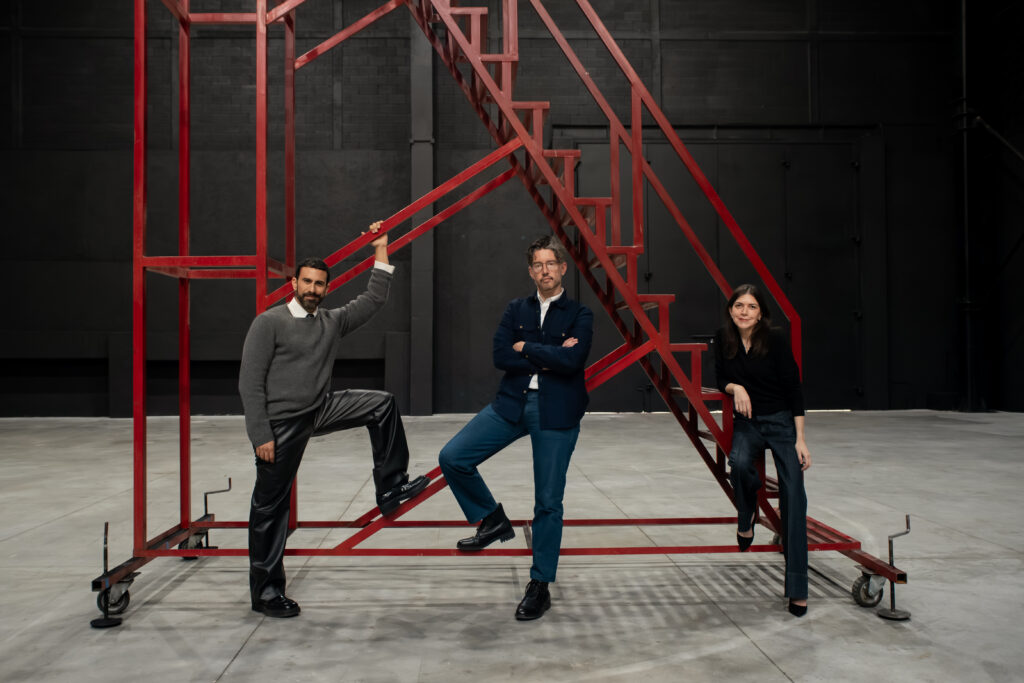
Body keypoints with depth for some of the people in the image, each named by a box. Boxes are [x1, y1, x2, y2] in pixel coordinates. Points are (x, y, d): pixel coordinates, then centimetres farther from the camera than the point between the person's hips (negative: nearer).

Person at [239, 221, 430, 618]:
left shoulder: (332, 321, 6)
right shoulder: (269, 323, -10)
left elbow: (373, 300, 5)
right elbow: (250, 383, -13)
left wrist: (381, 250, 2)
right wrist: (261, 436, -18)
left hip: (320, 410, 6)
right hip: (281, 423, -5)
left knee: (381, 405, -6)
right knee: (271, 506, 2)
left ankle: (390, 487, 0)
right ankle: (265, 591, 17)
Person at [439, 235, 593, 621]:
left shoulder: (579, 315, 2)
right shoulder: (516, 310, 10)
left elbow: (571, 361, -16)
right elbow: (500, 357, -4)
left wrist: (526, 348, -6)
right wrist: (549, 357, -11)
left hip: (556, 412, -3)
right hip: (512, 403, 3)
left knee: (548, 502, 2)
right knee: (453, 458, -10)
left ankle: (540, 587, 16)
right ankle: (493, 520, 13)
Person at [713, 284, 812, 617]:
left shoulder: (776, 339, -14)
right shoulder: (723, 339, -3)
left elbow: (793, 389, -12)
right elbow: (721, 379, 10)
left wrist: (800, 439, -15)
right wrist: (736, 388, -14)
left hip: (783, 421, -2)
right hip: (748, 422, 3)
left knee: (793, 498, -10)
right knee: (739, 462, -31)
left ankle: (797, 589, -5)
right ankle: (747, 516, 4)